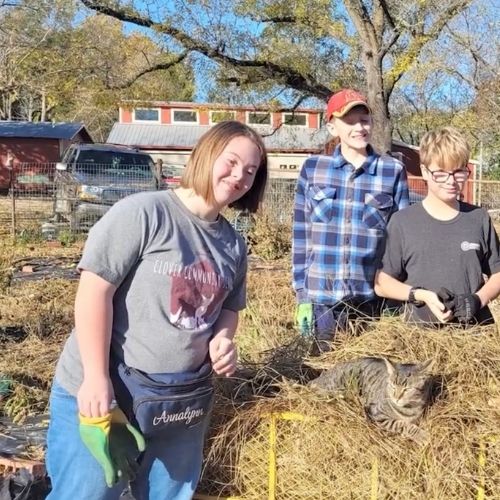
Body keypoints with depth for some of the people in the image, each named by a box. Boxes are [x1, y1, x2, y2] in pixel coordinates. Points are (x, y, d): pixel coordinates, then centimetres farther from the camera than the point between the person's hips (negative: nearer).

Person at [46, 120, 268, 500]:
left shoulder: (233, 243, 8)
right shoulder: (141, 212, -14)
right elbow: (94, 290, -16)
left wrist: (223, 339, -3)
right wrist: (96, 379, -18)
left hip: (185, 403, 7)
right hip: (104, 393, -6)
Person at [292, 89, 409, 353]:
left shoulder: (393, 171, 0)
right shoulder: (312, 168, 2)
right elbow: (301, 233, 4)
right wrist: (302, 295, 1)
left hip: (373, 300, 0)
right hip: (321, 299, 0)